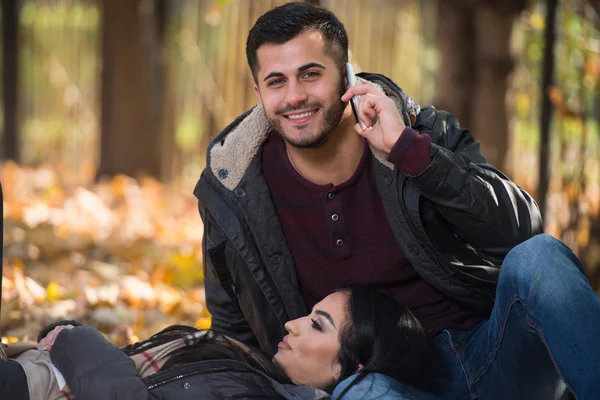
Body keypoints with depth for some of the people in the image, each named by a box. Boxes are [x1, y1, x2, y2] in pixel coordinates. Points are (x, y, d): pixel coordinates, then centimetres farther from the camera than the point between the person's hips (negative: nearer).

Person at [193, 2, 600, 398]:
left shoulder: (425, 133, -5)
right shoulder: (231, 191, -1)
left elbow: (522, 230, -18)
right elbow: (234, 329, 14)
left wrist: (408, 148, -23)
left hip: (489, 360, 1)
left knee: (539, 256, -28)